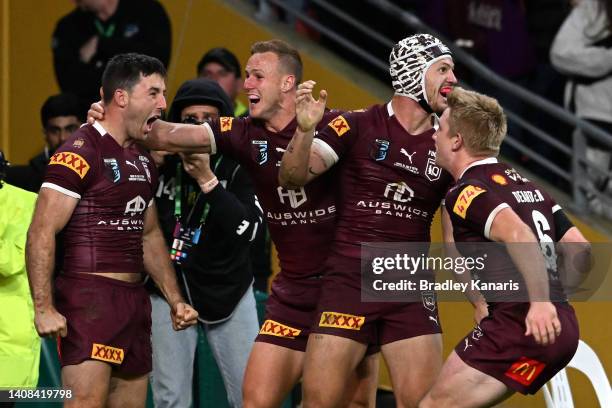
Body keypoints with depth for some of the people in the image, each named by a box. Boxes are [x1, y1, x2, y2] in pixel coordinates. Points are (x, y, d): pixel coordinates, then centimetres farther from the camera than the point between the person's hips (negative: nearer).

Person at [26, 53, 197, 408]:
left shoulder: (143, 159, 17)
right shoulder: (81, 153, -10)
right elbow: (41, 233, -15)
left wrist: (175, 299, 20)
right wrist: (44, 308, -22)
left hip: (134, 299, 9)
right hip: (89, 295, -9)